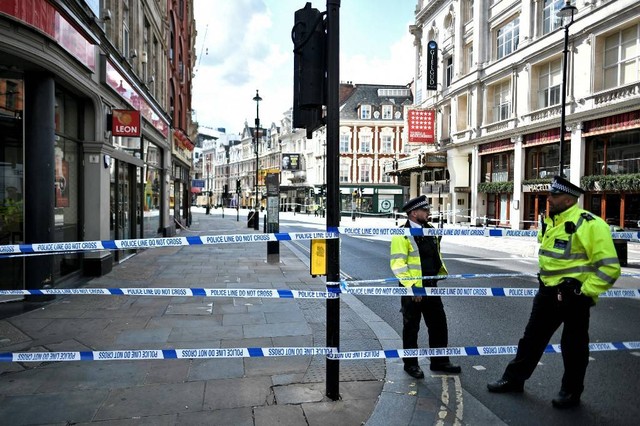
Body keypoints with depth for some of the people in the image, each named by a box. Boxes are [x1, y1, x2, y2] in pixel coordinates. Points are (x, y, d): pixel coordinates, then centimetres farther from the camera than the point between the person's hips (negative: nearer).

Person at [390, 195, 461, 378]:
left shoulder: (430, 230, 10)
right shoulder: (403, 235, -15)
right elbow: (398, 265, -20)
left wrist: (442, 271, 9)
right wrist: (412, 286, -24)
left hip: (430, 287, 7)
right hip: (412, 289, -7)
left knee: (439, 324, 14)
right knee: (411, 327, 8)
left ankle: (440, 361, 30)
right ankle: (411, 364, 24)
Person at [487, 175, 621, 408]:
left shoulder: (589, 225, -19)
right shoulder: (550, 222, 7)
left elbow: (609, 267, -19)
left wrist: (585, 293, -18)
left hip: (573, 294, -7)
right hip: (548, 291, 8)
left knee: (573, 345, 9)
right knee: (532, 337, 14)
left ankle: (571, 392, 28)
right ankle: (514, 379, 26)